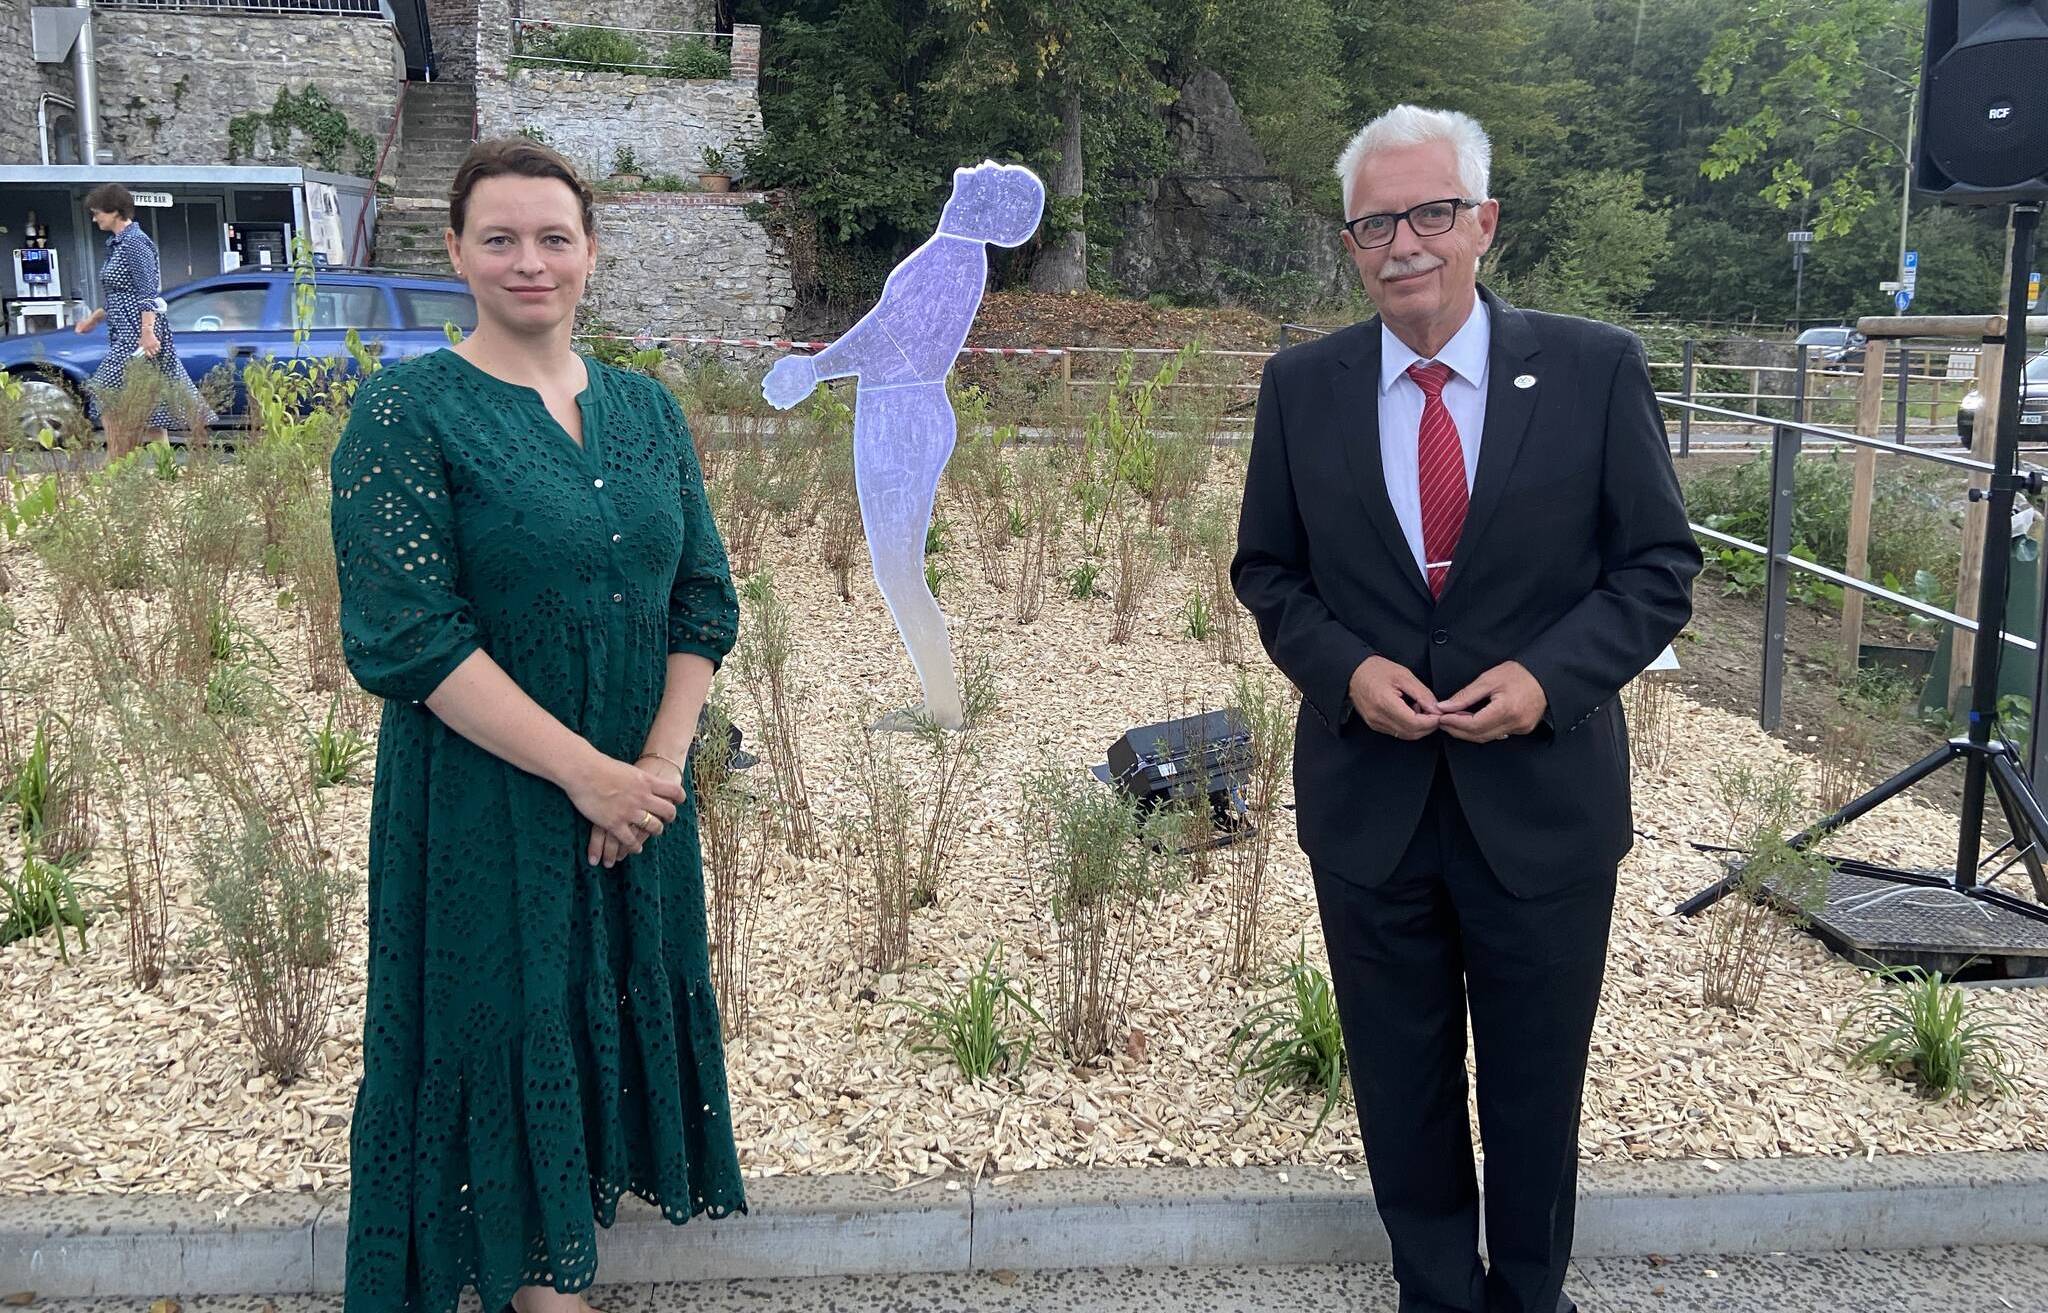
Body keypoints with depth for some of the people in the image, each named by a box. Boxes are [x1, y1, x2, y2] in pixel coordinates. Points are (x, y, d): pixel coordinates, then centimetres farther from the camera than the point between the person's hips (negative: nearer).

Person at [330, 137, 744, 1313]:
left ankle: (576, 1217, 41)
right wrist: (586, 771, -20)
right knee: (506, 1016, 8)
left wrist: (659, 761, -10)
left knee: (618, 1003, 16)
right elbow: (408, 635, -18)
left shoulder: (646, 410, 6)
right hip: (485, 801, -5)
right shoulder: (408, 414, -10)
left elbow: (705, 598, 5)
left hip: (640, 787, 5)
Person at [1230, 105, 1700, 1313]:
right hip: (1368, 799, 1)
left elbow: (1660, 565, -2)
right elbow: (1268, 571, 5)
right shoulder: (1301, 387, -1)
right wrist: (1344, 668, -14)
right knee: (1402, 1083, 16)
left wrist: (1550, 675, -18)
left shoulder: (1596, 370, -6)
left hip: (1543, 796, -1)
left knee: (1537, 1085, 16)